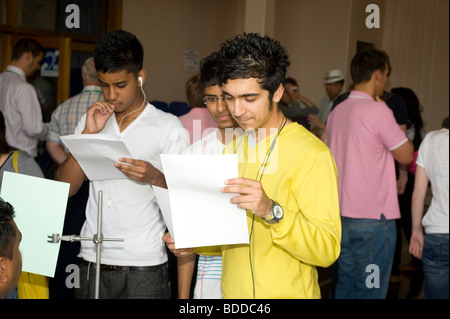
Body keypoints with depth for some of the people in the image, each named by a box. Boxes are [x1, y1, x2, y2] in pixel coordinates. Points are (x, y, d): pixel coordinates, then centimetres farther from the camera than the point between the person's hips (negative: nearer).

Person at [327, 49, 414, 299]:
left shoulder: (336, 112, 9)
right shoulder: (378, 111, -15)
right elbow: (406, 155, -6)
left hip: (340, 216, 8)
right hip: (373, 219, -7)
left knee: (343, 288, 16)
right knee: (370, 292, 3)